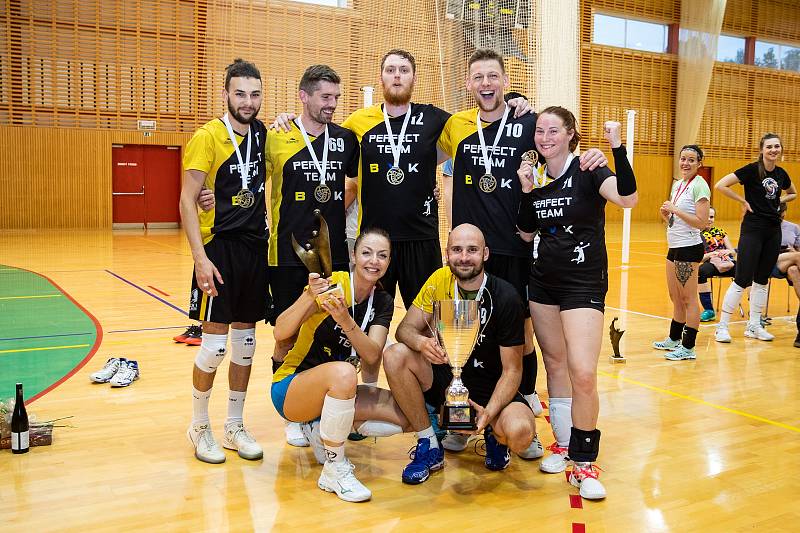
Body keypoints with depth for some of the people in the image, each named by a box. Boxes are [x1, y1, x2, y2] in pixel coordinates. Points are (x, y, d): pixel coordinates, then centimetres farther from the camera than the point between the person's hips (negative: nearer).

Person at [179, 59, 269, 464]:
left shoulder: (261, 134, 8)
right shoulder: (207, 137, -9)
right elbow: (187, 201, -12)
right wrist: (200, 258, -21)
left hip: (256, 248, 6)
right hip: (220, 248, -6)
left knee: (245, 341, 11)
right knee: (214, 343, -2)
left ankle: (234, 426, 24)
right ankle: (199, 427, 18)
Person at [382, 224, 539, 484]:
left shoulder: (505, 298, -17)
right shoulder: (440, 280, -7)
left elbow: (512, 370, -14)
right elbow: (405, 328, -8)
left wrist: (489, 413, -30)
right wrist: (422, 342, -33)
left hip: (489, 387, -3)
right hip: (445, 378, 4)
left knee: (519, 433, -34)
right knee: (395, 355, -23)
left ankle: (494, 435, 8)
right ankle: (429, 447, -7)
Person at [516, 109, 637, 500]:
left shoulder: (588, 172, -9)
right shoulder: (537, 178, 7)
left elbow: (628, 198, -26)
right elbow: (526, 233, 10)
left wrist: (617, 148, -34)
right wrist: (526, 192, -2)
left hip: (585, 284, -5)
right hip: (543, 282, 6)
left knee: (583, 373, -14)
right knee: (555, 364, 12)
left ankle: (583, 462, 3)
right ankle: (562, 444, 27)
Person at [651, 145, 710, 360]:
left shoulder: (699, 185, -12)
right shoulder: (677, 184, 14)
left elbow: (701, 222, -19)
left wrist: (675, 210, -20)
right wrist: (665, 213, 1)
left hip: (689, 248, -8)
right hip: (674, 247, 8)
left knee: (688, 299, -3)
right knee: (676, 298, 17)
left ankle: (688, 347, 3)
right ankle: (674, 339, 29)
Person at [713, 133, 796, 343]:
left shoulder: (781, 174, 9)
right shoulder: (752, 170, -10)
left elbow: (793, 193, 29)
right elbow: (720, 185, -17)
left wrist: (778, 201, 8)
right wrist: (744, 201, -11)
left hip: (774, 231, 7)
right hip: (752, 230, -6)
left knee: (762, 280, 11)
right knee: (742, 280, -9)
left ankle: (754, 326, 21)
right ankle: (722, 326, -1)